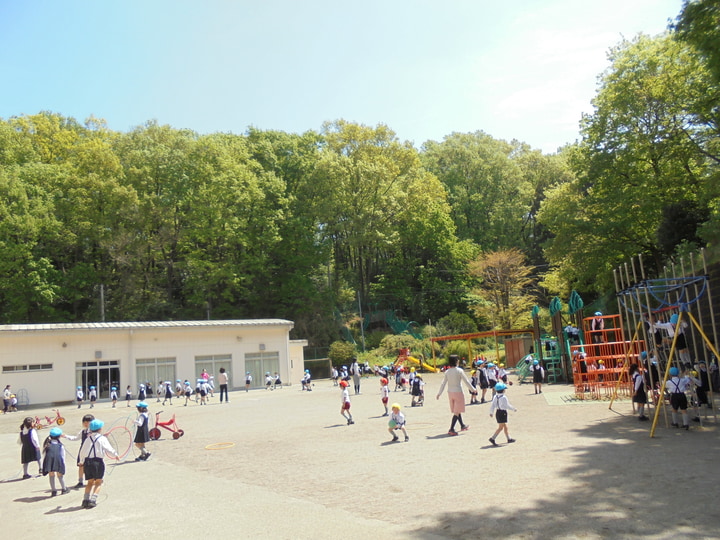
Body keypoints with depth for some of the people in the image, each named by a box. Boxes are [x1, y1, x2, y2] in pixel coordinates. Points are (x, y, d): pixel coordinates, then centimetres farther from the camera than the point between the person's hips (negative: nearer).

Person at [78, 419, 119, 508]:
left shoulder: (88, 439, 9)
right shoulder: (102, 438, -2)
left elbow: (82, 452, 14)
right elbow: (109, 450, -1)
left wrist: (82, 462, 29)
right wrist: (115, 455, 16)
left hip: (87, 461, 4)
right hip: (98, 461, -4)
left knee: (90, 482, 16)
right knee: (98, 482, 5)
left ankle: (86, 499, 7)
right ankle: (93, 500, -6)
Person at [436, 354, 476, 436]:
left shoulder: (447, 372, -2)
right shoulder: (459, 371, -13)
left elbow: (443, 383, -1)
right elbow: (466, 381, -8)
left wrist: (439, 393, 6)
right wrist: (472, 389, 4)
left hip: (450, 393, 6)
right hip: (458, 392, -5)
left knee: (456, 410, 19)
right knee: (457, 412, -1)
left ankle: (462, 425, 36)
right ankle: (451, 429, -8)